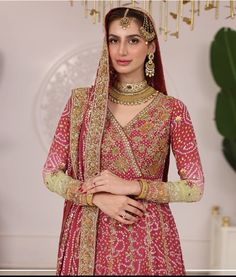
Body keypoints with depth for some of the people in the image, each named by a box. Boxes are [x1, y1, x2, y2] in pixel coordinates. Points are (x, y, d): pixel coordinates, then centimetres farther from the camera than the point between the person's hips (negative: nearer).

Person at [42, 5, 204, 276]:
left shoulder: (172, 110, -5)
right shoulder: (81, 101, -2)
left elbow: (195, 187, -5)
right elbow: (50, 173, 0)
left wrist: (132, 186, -15)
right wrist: (97, 196, -15)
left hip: (148, 239, -1)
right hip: (90, 237, 1)